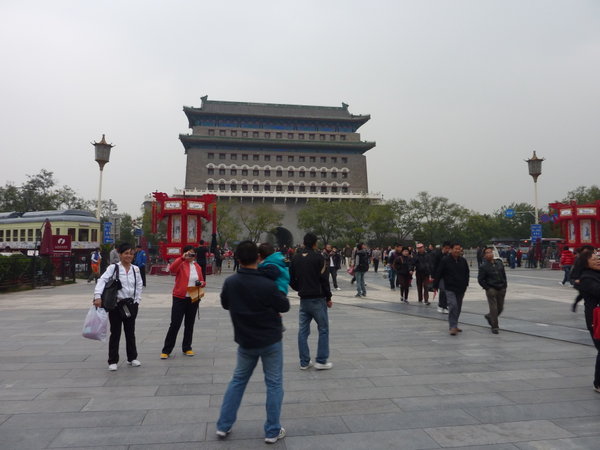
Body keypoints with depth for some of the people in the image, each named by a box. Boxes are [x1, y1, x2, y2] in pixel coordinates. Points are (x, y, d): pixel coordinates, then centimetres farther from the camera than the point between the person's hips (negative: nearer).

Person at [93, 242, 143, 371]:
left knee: (130, 332, 14)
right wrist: (98, 296, -33)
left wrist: (137, 300, 6)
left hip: (131, 305, 4)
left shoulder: (135, 269, 4)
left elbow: (139, 285, 12)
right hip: (116, 304, -4)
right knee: (115, 333, 4)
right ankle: (113, 361, 16)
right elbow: (102, 281, -20)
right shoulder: (113, 268, -8)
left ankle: (132, 358, 27)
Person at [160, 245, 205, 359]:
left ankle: (187, 348, 25)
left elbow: (202, 281, 19)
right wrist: (182, 258, -31)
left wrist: (202, 283, -4)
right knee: (175, 324, -2)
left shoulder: (197, 266, 10)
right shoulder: (180, 264, -5)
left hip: (193, 299, 5)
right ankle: (166, 350, 8)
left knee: (189, 324, 13)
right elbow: (172, 269, -27)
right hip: (180, 298, -5)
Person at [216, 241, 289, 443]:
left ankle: (223, 426, 26)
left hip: (245, 341, 4)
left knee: (238, 380, 20)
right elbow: (285, 306, -8)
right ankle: (272, 431, 18)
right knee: (274, 384, 10)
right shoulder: (267, 284, -22)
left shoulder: (230, 282, -9)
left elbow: (225, 304, 10)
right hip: (271, 340, -4)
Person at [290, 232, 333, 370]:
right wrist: (328, 298, -1)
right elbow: (324, 279, -11)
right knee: (323, 329, 6)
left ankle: (304, 362, 14)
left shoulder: (295, 258, 6)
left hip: (303, 299, 5)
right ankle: (321, 361, 7)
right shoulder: (318, 257, -10)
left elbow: (291, 280, 8)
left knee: (303, 330, 10)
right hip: (317, 299, -5)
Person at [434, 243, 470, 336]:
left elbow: (467, 274, 19)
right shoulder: (445, 260, -8)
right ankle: (453, 327, -12)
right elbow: (438, 274, -6)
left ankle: (454, 325, 27)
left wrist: (465, 285, 17)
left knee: (458, 308, 13)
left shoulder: (463, 261, 6)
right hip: (450, 289, -5)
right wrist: (435, 286, -6)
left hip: (461, 289, 6)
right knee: (453, 306, -18)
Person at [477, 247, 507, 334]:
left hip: (501, 289, 5)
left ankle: (489, 316, 36)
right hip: (491, 290, -5)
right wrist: (488, 288, -10)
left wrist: (505, 285, 10)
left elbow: (504, 275, 19)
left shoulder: (499, 263, 10)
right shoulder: (483, 267, -6)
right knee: (494, 308, -7)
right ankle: (494, 327, 3)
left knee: (500, 308, 10)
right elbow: (480, 279, -5)